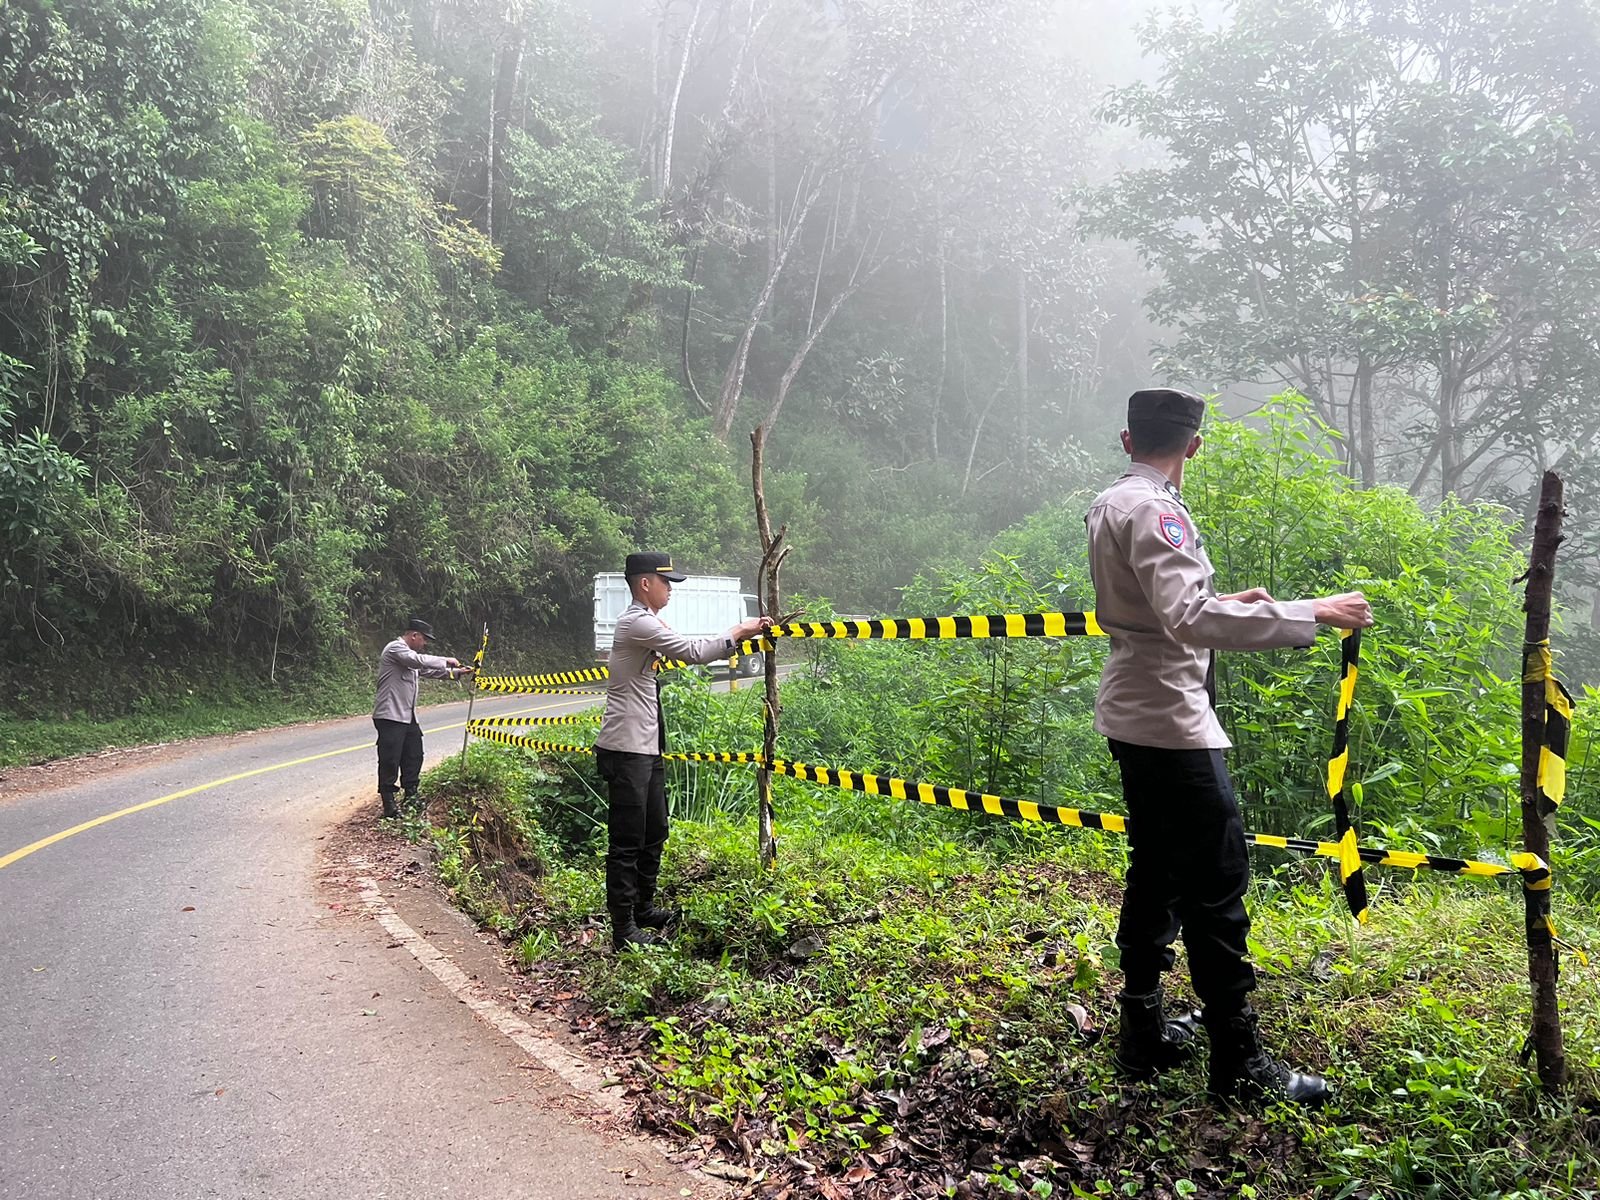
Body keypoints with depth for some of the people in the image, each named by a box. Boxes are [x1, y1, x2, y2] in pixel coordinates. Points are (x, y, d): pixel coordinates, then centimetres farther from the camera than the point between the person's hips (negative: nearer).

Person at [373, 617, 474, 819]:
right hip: (390, 717, -10)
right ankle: (389, 805, -1)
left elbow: (430, 671, 24)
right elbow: (419, 661, -25)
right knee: (390, 761, -5)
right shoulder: (395, 648, -12)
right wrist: (446, 662, -15)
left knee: (414, 757, 15)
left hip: (408, 717, 10)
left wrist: (456, 672, 16)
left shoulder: (410, 655, 20)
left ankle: (411, 796, 27)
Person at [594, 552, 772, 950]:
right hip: (625, 751, -11)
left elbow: (690, 649, 14)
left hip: (646, 749, 11)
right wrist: (737, 632, -4)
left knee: (655, 832, 20)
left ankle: (643, 909, 33)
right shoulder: (637, 622, -16)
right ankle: (623, 929, 3)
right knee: (628, 841, -4)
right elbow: (692, 652, -18)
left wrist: (741, 636, 4)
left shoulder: (647, 623, 16)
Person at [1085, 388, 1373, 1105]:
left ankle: (1144, 1034, 24)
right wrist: (1309, 614, -29)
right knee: (1216, 883, -4)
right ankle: (1238, 1059, 3)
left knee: (1155, 872, 16)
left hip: (1133, 716, 10)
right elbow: (1188, 618, -31)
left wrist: (1227, 602, 29)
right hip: (1172, 722, -10)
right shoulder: (1154, 511, -17)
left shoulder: (1107, 506, 12)